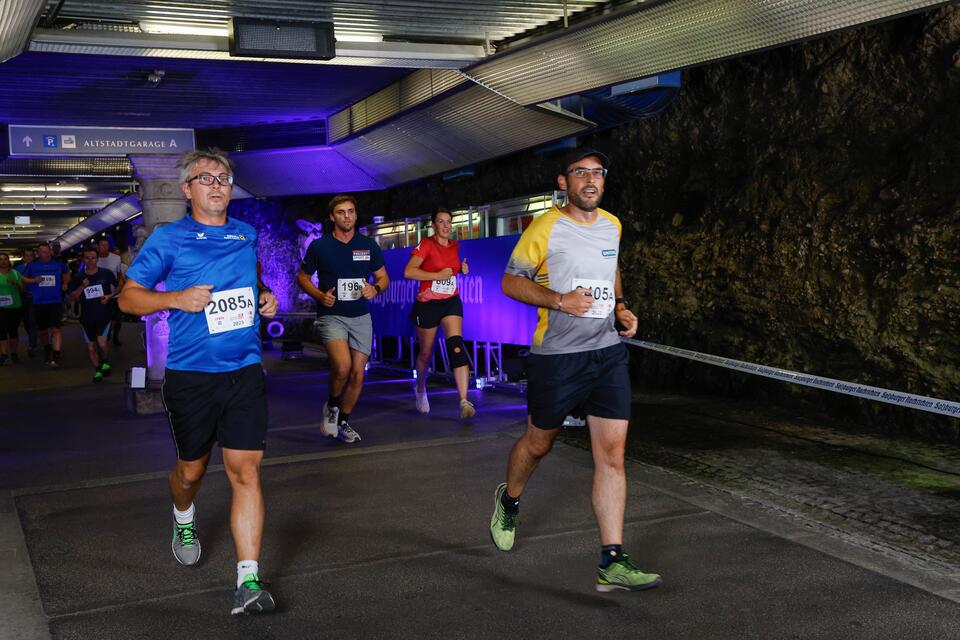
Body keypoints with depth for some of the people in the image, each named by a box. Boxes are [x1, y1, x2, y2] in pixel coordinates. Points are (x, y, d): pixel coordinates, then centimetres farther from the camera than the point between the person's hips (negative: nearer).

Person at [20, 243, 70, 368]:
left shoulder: (58, 263, 1)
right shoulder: (32, 265, 0)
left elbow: (66, 273, 22)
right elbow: (23, 278, 10)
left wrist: (65, 283, 9)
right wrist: (34, 280, -7)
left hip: (56, 301, -2)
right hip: (39, 302, 2)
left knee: (55, 328, -15)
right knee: (43, 329, 15)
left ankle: (56, 357, -18)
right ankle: (47, 350, 39)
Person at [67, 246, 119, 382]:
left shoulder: (106, 274, -4)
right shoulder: (78, 278, 2)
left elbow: (119, 287, 9)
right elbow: (72, 297, 4)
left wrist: (110, 296, -9)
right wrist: (82, 287, -12)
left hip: (105, 314, -3)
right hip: (87, 316, 3)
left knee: (102, 342, -19)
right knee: (91, 346, 9)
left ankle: (105, 363, 8)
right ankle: (98, 370, 26)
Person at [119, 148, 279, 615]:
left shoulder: (245, 235, 11)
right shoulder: (168, 239, -1)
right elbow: (128, 297, 2)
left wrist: (266, 297, 8)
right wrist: (176, 299, -15)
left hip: (244, 371, 2)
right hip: (190, 374, -2)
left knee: (245, 470, -7)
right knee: (192, 468, 14)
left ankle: (249, 581, -6)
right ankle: (183, 520, 50)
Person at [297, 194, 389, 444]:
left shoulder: (369, 245, 6)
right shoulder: (319, 246, -1)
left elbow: (383, 277, 13)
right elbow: (302, 277, 7)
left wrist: (375, 289, -10)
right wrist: (320, 295, -11)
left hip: (361, 317, 4)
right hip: (331, 315, -3)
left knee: (357, 373, 4)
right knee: (342, 366, -25)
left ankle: (343, 422, 24)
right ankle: (332, 405, 5)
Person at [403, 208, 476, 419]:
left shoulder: (454, 246, 8)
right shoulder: (426, 244, -9)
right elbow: (408, 272, -20)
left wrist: (461, 269, 7)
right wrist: (438, 275, -22)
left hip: (451, 302, 3)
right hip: (428, 304, -3)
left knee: (456, 346, -18)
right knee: (426, 352, 11)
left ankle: (464, 401, -27)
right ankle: (421, 389, 42)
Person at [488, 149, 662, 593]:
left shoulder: (612, 226, 10)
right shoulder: (546, 227, -7)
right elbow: (510, 281, -4)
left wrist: (620, 307, 11)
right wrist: (558, 300, -19)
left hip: (608, 352, 4)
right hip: (556, 356, -4)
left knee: (612, 455, -5)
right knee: (538, 443, 13)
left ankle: (612, 563, -2)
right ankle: (509, 500, 45)